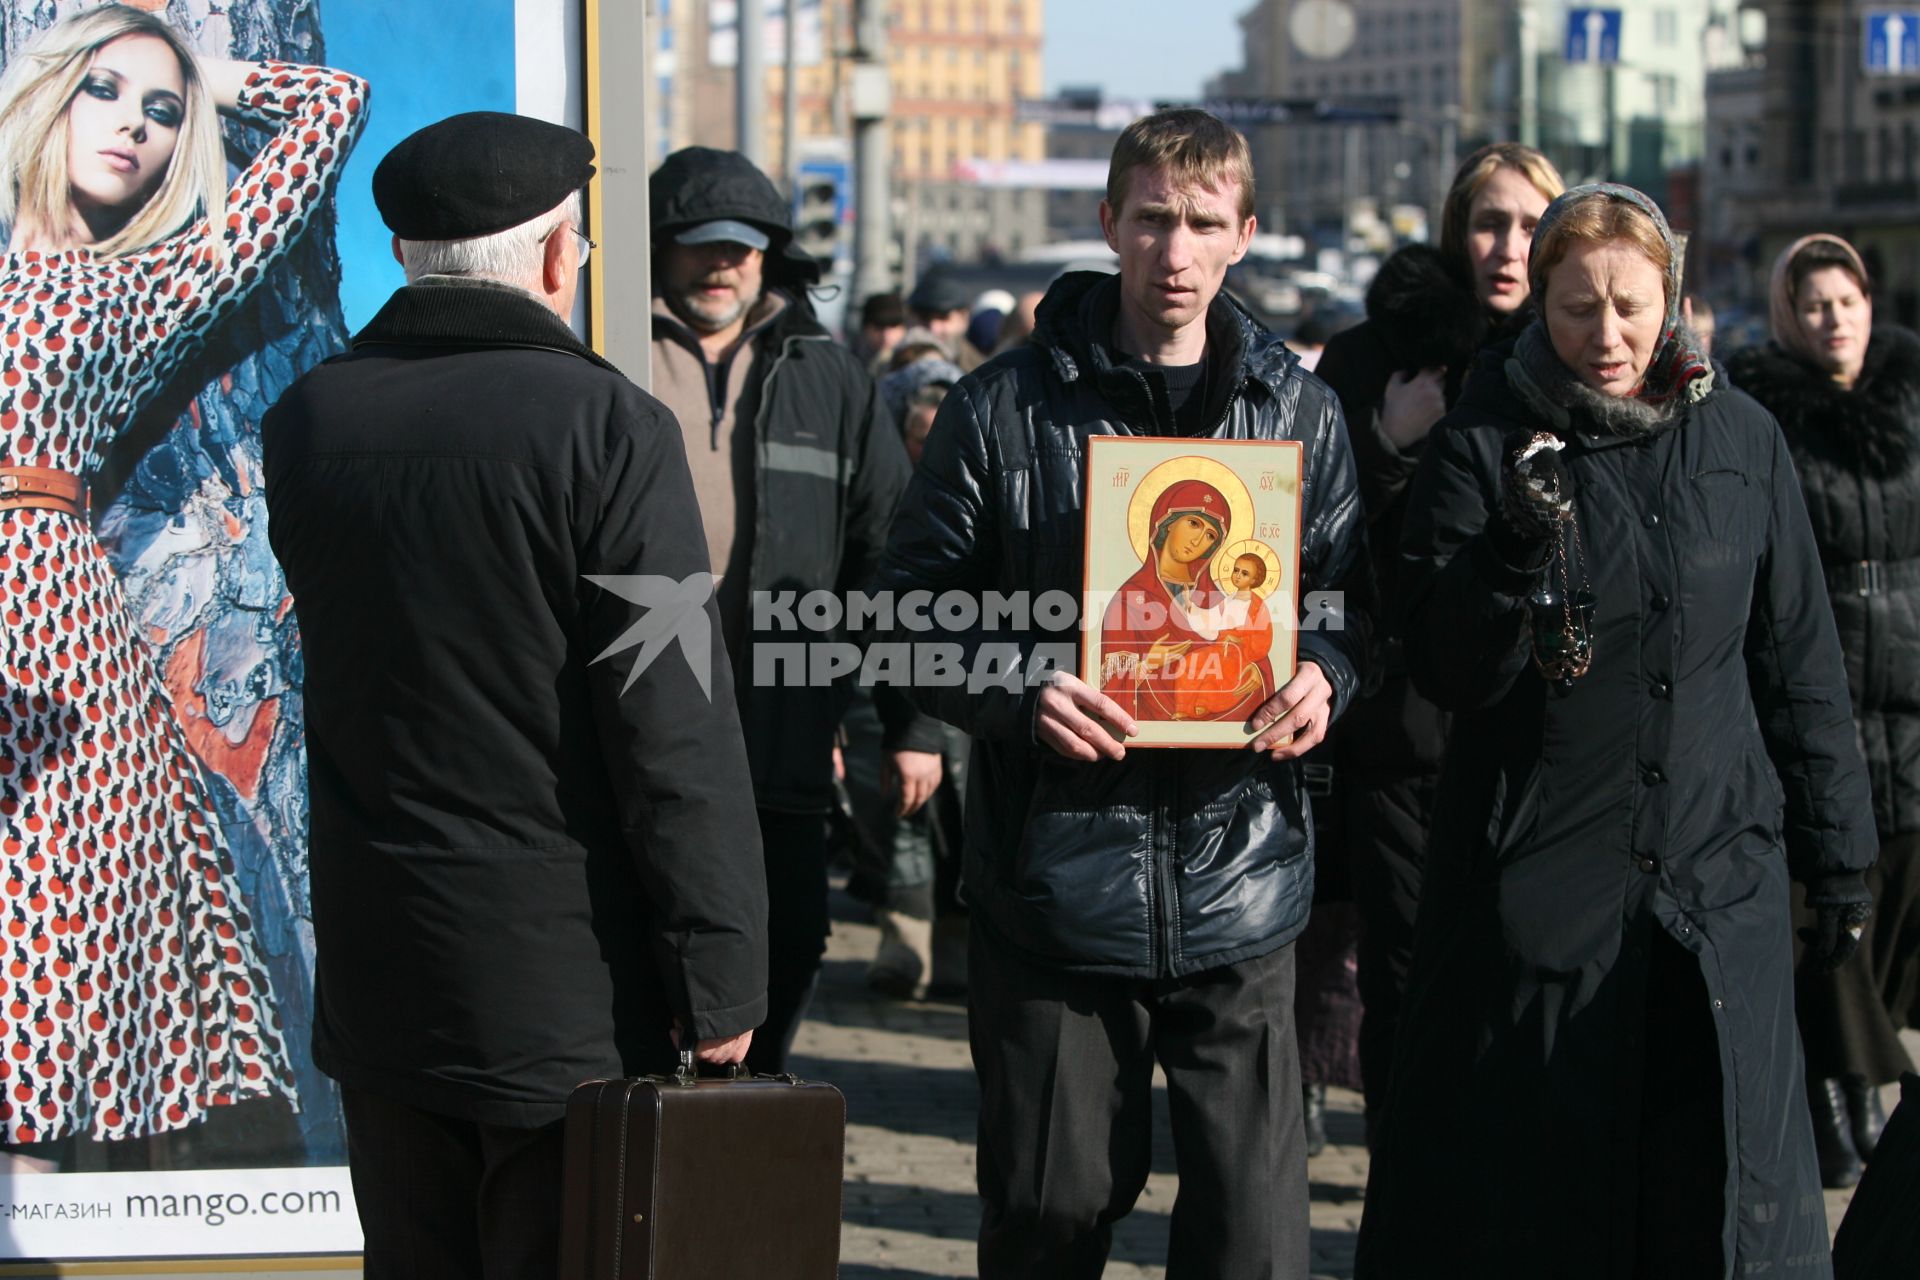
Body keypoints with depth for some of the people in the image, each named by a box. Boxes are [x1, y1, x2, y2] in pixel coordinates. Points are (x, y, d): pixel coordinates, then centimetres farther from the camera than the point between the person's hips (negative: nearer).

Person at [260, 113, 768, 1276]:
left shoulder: (304, 423, 2)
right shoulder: (604, 425, -14)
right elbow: (677, 731, -17)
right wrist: (720, 978, -11)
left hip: (378, 985, 5)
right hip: (569, 994, -5)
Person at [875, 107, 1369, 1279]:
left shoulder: (1298, 412, 9)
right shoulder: (1006, 408, 0)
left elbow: (1354, 595, 15)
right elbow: (915, 606, 1)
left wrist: (1326, 676, -7)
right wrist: (1019, 690, -17)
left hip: (1240, 877, 2)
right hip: (1055, 871, -1)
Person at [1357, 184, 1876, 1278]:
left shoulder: (1741, 439, 5)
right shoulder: (1485, 446, -2)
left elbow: (1799, 663, 11)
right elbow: (1448, 673, -9)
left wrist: (1837, 856, 11)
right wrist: (1520, 547, -24)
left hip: (1719, 884, 2)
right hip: (1536, 889, -2)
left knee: (1719, 1189, 5)